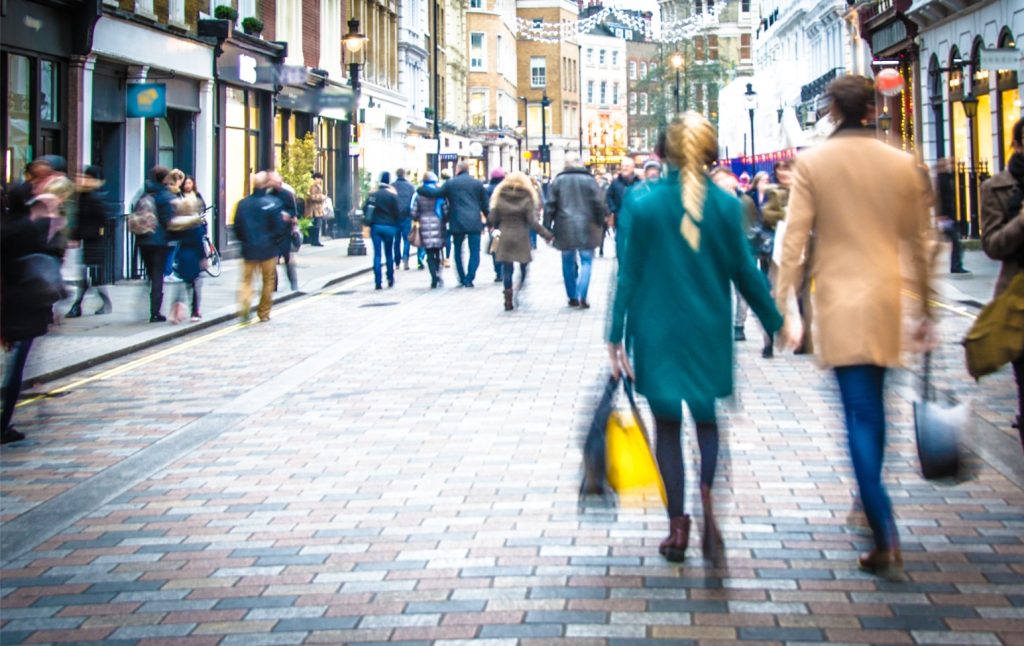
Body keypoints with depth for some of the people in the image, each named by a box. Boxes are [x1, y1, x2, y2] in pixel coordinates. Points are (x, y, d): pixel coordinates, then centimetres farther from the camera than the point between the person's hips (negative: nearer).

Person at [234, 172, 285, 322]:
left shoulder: (243, 204, -2)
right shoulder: (273, 202, -13)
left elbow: (237, 228, 2)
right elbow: (278, 227, -13)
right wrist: (285, 220, 7)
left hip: (249, 249, 2)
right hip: (268, 248, -2)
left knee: (247, 279, 9)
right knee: (268, 280, 13)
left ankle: (244, 305, -16)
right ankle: (264, 313, 17)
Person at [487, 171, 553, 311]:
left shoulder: (499, 198, 1)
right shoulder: (526, 199, -5)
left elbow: (492, 219, 1)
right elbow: (533, 222, -10)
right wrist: (547, 234, -5)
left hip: (504, 238, 2)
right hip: (521, 239, -2)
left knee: (507, 269, 5)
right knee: (523, 267, 9)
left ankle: (508, 300, 4)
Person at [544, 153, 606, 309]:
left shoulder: (558, 181, 1)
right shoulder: (589, 180, -2)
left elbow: (549, 206, 1)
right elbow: (599, 204, -2)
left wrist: (547, 228, 6)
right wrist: (600, 226, 8)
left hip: (565, 228, 1)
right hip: (586, 228, -1)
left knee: (568, 262, 13)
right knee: (586, 261, 5)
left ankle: (572, 297, 16)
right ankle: (582, 296, -9)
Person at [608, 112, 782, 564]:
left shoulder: (643, 204, -7)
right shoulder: (726, 206, -6)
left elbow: (629, 274, -5)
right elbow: (744, 272, -1)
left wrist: (616, 337, 0)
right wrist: (774, 322, 11)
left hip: (658, 331, -1)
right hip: (709, 332, 1)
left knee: (667, 426, 12)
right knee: (706, 419, 15)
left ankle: (678, 527, 11)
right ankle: (707, 495, -13)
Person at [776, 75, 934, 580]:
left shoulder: (811, 164, -5)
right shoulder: (903, 164, 3)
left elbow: (794, 241, -8)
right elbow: (919, 243, 9)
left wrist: (785, 309, -3)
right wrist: (926, 309, 17)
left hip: (840, 302, -3)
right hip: (887, 299, 3)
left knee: (860, 415, -5)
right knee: (872, 409, 19)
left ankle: (887, 542, -12)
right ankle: (871, 506, 33)